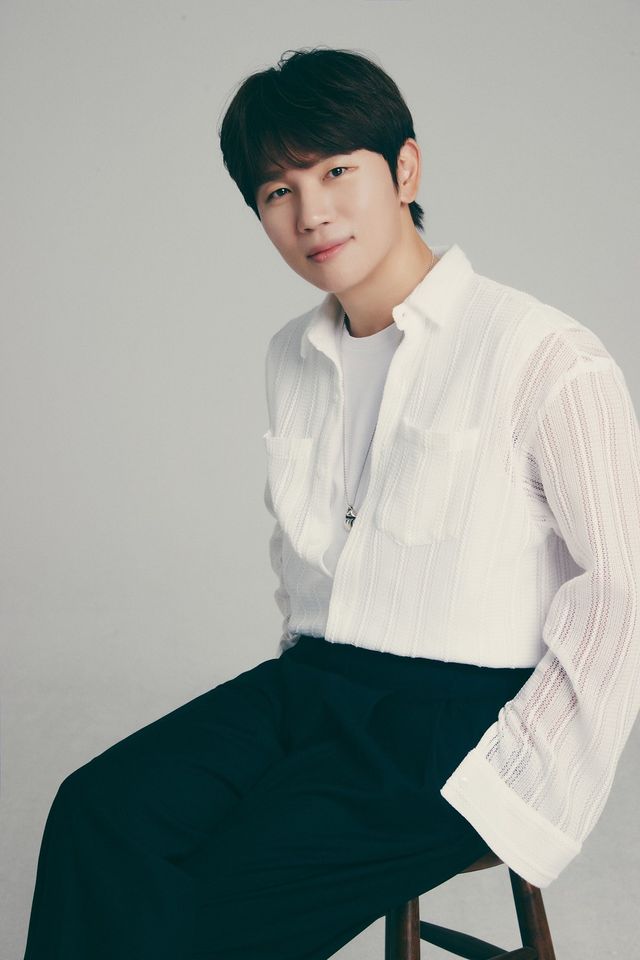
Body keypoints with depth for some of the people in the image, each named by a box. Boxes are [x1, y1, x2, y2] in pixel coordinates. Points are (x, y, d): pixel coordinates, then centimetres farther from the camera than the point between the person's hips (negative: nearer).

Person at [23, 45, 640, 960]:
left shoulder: (541, 354, -10)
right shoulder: (293, 358, 12)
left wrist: (511, 769, -12)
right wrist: (301, 668, 11)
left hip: (460, 706, -6)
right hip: (312, 679, 6)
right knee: (100, 811, -19)